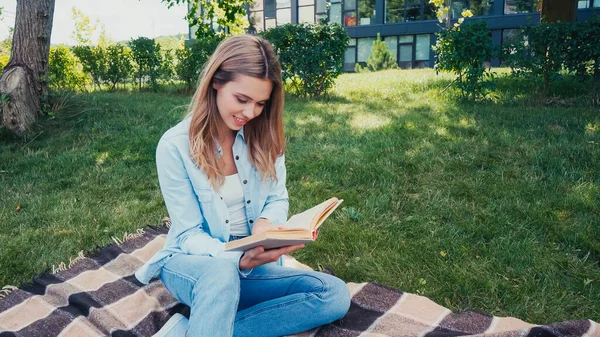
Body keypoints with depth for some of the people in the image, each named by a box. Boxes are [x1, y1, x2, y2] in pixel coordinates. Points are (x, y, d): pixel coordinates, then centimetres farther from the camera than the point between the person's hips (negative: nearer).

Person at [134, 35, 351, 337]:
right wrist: (238, 259, -34)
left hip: (253, 262, 6)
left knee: (335, 294, -19)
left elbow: (278, 199, 2)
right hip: (191, 263, -5)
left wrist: (266, 222, -23)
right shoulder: (175, 145, -16)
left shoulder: (264, 135, -4)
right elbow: (189, 235, -15)